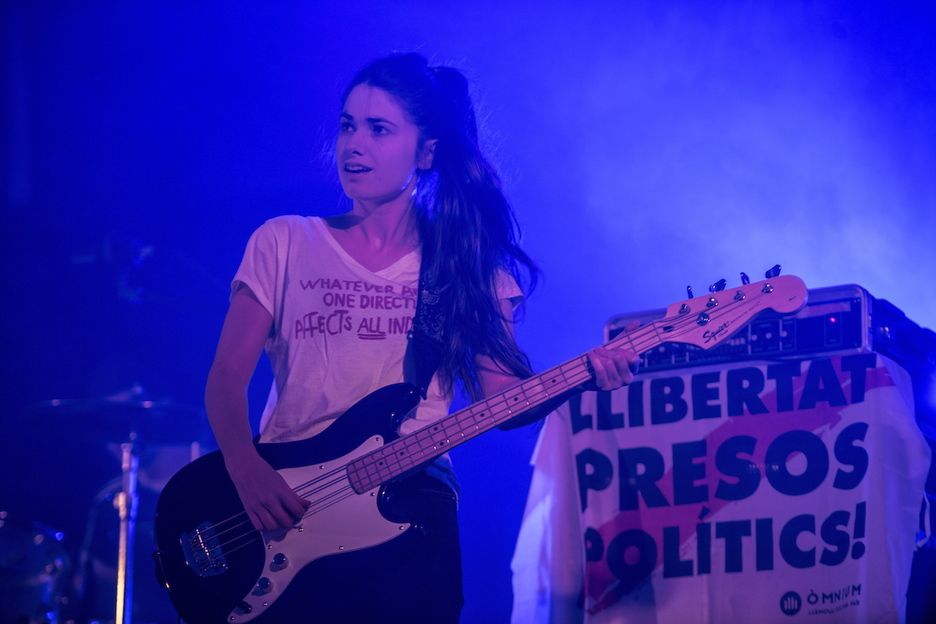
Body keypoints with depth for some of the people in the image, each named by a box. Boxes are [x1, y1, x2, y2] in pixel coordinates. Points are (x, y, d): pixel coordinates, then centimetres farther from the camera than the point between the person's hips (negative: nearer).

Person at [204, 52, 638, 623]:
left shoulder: (465, 262, 10)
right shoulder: (284, 244, 9)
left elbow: (502, 398, 3)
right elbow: (228, 377, 3)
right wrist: (248, 470, -15)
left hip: (409, 513, 0)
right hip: (280, 517, 0)